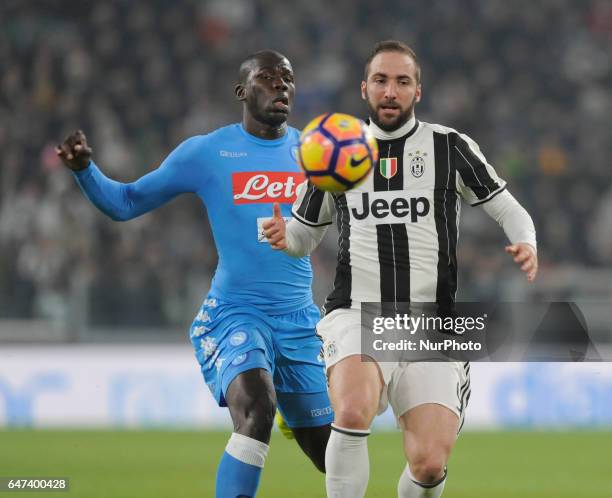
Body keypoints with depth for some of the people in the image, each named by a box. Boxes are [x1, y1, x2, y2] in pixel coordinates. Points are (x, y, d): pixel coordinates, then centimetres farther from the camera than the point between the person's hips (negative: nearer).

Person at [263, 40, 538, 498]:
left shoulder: (450, 147, 6)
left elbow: (509, 211, 10)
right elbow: (305, 235, 21)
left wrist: (526, 246, -12)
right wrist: (283, 238, -2)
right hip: (357, 317, 0)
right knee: (353, 412, -33)